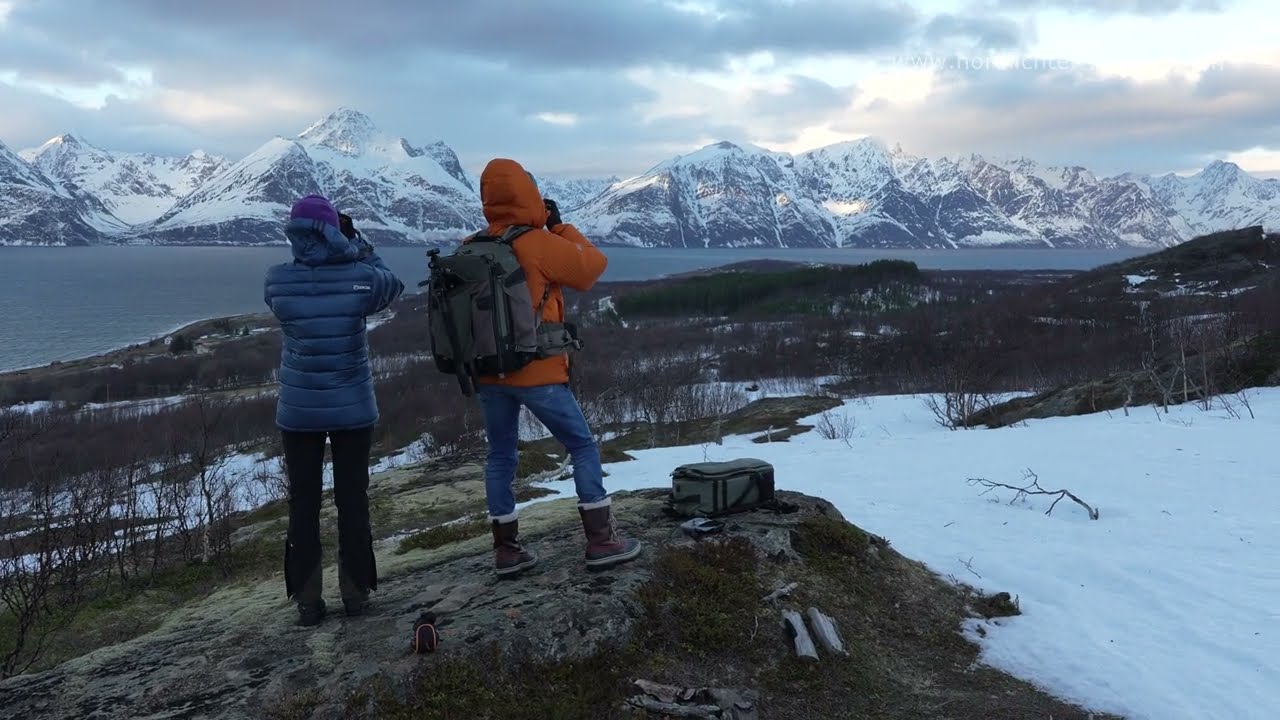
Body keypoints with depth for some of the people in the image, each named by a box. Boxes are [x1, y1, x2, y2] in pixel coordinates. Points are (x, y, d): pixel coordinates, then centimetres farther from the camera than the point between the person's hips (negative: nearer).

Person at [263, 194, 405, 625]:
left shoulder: (277, 281, -11)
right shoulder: (360, 278, -14)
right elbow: (393, 286, 7)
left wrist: (309, 250, 9)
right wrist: (357, 242, 10)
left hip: (298, 411, 1)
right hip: (353, 409, -1)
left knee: (303, 503, 10)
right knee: (352, 500, 11)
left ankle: (307, 600, 16)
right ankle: (355, 592, 19)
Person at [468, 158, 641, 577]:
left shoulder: (471, 250, 3)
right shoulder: (539, 244, -13)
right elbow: (592, 265, -3)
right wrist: (559, 226, 8)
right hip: (537, 372, -5)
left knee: (500, 456, 14)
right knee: (583, 447, 7)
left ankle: (506, 549, 17)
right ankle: (601, 541, 5)